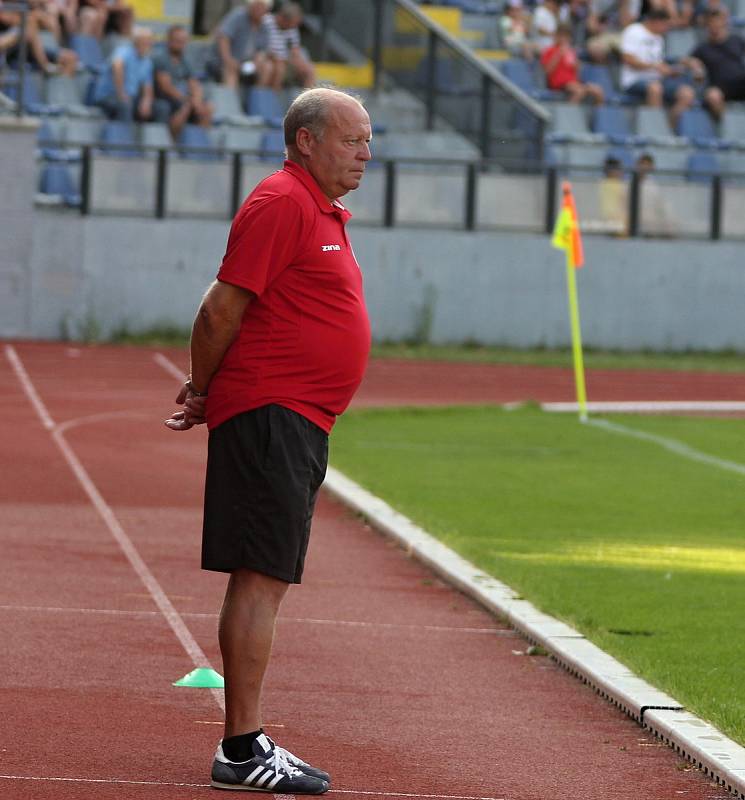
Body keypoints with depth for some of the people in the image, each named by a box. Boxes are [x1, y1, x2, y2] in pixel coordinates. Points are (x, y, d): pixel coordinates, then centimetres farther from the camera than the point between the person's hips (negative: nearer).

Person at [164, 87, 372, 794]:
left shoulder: (323, 213, 21)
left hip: (297, 423, 10)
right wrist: (203, 393, -3)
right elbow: (223, 308, -15)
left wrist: (208, 397, 15)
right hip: (271, 413, -10)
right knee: (260, 578, -11)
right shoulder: (281, 203, -12)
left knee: (265, 580, 11)